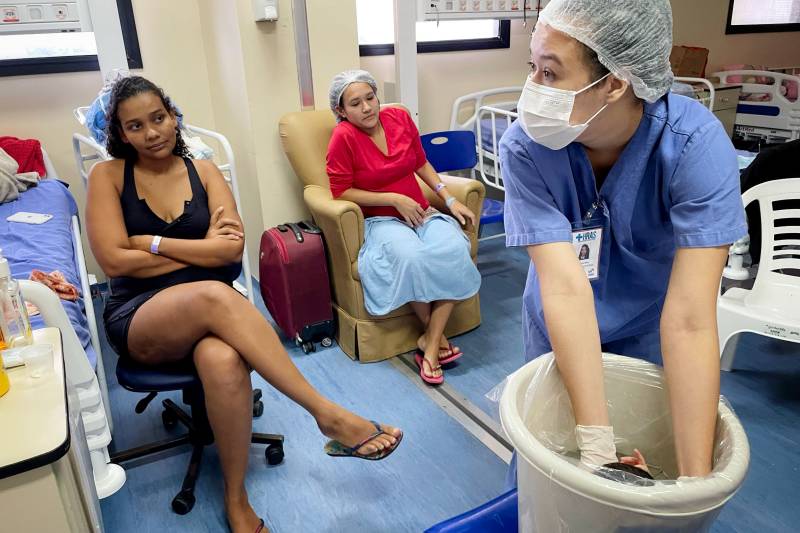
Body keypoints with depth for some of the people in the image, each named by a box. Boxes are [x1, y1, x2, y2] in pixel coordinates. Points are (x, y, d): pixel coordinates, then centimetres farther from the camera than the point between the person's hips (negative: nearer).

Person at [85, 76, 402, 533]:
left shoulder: (204, 171, 8)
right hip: (140, 319, -1)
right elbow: (115, 260, -8)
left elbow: (232, 247, -5)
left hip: (208, 309, 2)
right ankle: (330, 416, -34)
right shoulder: (108, 175, 3)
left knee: (224, 361, -36)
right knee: (214, 295, -37)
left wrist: (152, 243, -6)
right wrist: (201, 247, -5)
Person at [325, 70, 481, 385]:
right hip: (379, 220, -4)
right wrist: (394, 199, -14)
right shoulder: (343, 137, -9)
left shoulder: (400, 117, 4)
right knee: (410, 256, -37)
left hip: (420, 211, 4)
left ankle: (430, 343, -20)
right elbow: (342, 192, -8)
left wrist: (450, 199, 6)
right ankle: (435, 333, -10)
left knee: (454, 248, -28)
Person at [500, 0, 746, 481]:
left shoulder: (696, 144, -30)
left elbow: (690, 317, -35)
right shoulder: (525, 148, -28)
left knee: (654, 456, 17)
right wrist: (597, 445, -36)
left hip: (649, 326, 0)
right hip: (560, 328, 1)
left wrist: (697, 479, -35)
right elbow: (565, 288, -34)